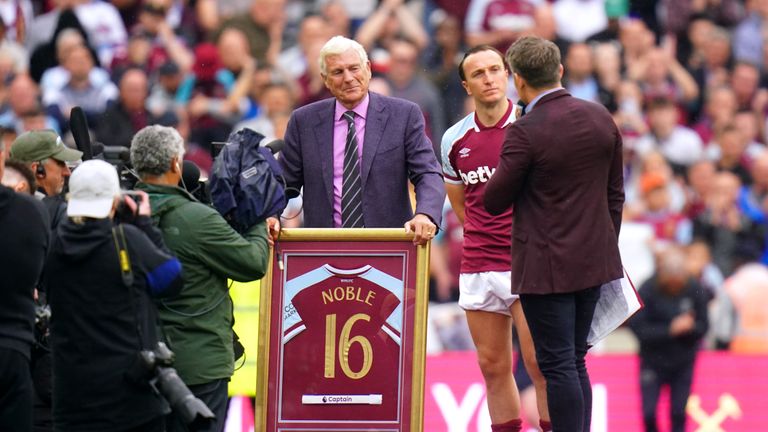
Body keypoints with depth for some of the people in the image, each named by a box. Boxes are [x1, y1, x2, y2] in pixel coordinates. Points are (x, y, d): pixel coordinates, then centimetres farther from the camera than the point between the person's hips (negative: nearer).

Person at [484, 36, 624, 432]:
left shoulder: (525, 132, -17)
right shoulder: (600, 118, 3)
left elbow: (493, 202, -10)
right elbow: (615, 194, 11)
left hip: (546, 266, -7)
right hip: (594, 262, 7)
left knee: (558, 366, -3)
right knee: (574, 362, 14)